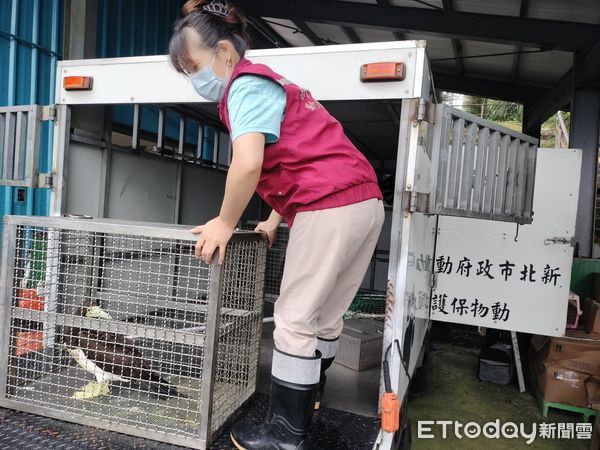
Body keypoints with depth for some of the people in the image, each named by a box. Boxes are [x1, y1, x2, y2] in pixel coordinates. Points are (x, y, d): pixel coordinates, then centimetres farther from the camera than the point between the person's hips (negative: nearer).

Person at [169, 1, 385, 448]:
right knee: (326, 314, 19)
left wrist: (225, 222, -7)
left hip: (330, 209, -10)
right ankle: (307, 399, 36)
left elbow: (248, 165, -21)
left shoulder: (245, 85, -5)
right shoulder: (269, 84, 25)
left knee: (296, 318, -1)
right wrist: (273, 220, 19)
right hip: (364, 201, 10)